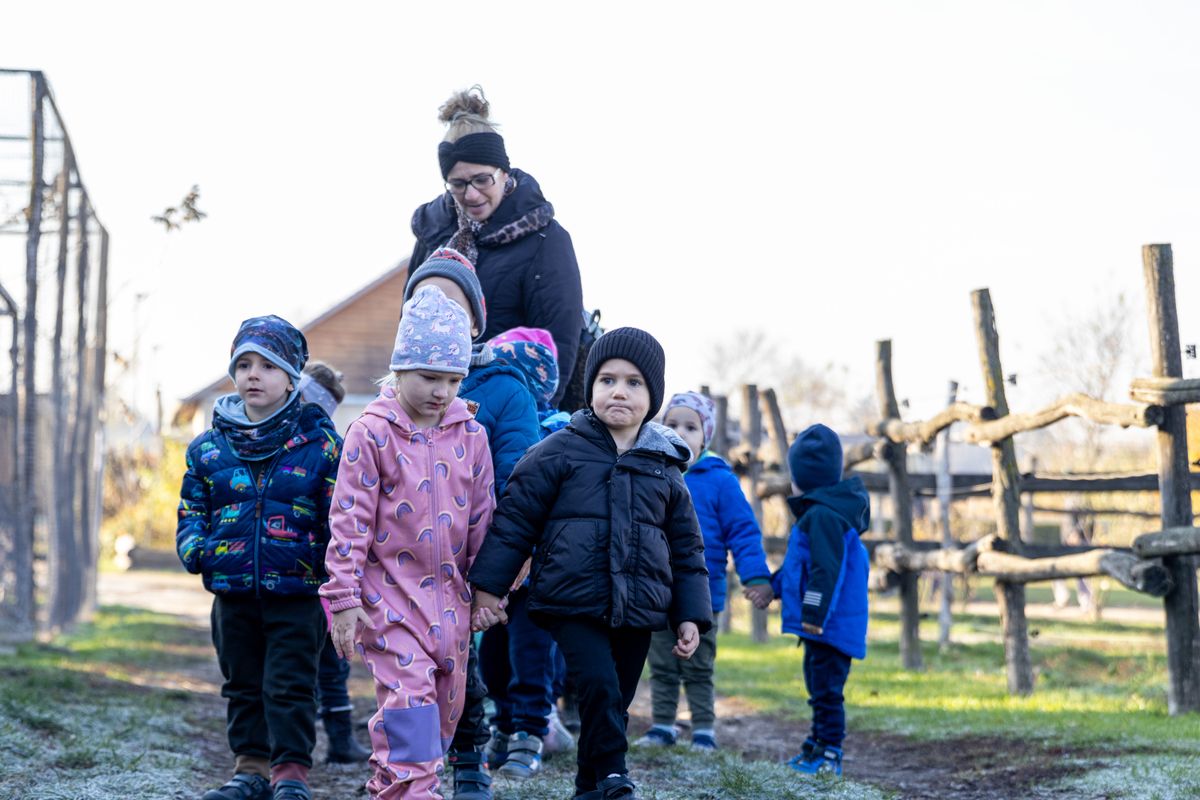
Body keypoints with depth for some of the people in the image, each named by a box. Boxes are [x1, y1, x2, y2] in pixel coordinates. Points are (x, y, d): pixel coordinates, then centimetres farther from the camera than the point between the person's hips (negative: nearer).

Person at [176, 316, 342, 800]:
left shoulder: (321, 445, -3)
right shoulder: (208, 447, 6)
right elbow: (192, 509, 12)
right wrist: (193, 548, -7)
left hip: (296, 593, -4)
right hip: (232, 592, 4)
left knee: (288, 685, -2)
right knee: (243, 685, 13)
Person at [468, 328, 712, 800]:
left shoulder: (664, 468, 10)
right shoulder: (560, 452, -1)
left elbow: (686, 547, 15)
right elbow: (515, 519, 0)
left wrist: (690, 616, 9)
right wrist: (487, 586, -4)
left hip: (638, 612, 4)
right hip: (573, 605, -4)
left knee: (613, 703, 10)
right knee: (601, 687, -22)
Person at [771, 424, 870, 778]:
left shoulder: (823, 516, -18)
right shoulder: (819, 512, 17)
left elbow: (826, 570, -25)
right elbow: (800, 564, 29)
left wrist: (815, 612, -27)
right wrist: (772, 586, 37)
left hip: (830, 626, -11)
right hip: (821, 627, 11)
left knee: (826, 689, -8)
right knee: (819, 688, 17)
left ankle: (829, 755, -6)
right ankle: (817, 747, 25)